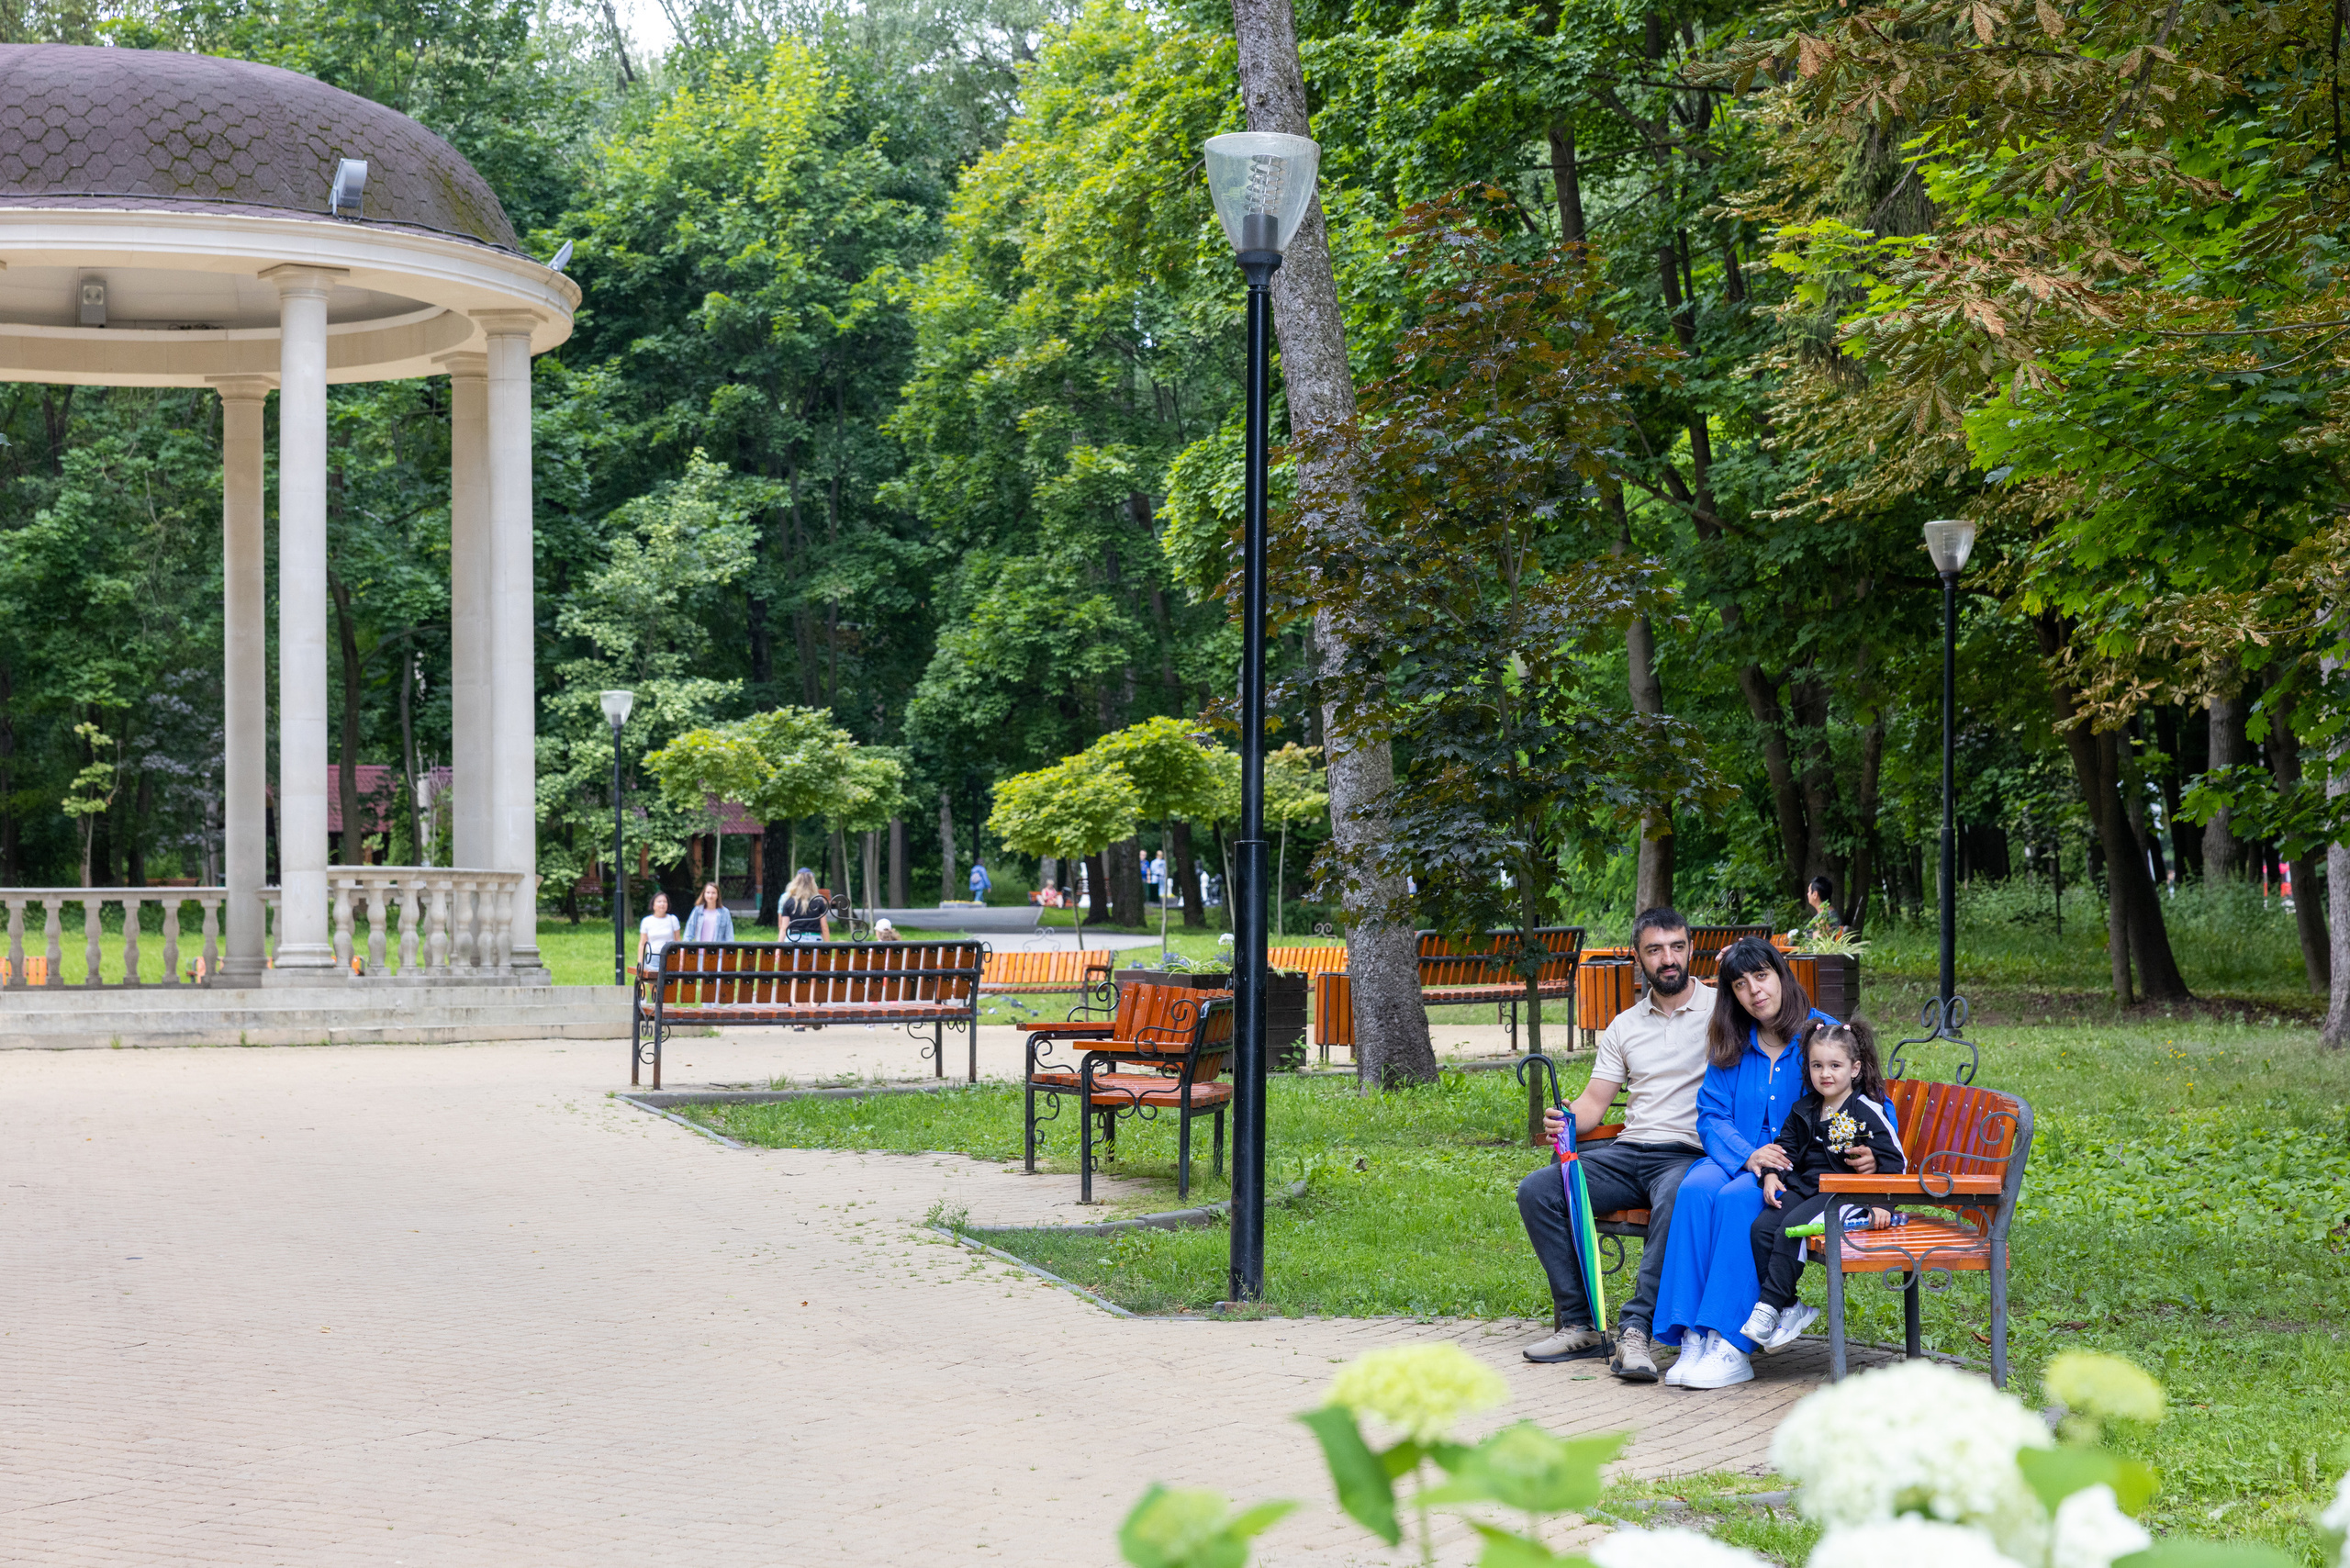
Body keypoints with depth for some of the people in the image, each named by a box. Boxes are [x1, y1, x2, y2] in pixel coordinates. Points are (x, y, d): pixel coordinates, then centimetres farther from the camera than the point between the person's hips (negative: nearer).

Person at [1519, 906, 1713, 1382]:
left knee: (1675, 1200, -41)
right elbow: (1596, 1101, 15)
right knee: (1535, 1191, -16)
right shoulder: (1625, 1026, 19)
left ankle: (1635, 1329, -39)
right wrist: (1567, 1120, -7)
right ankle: (1580, 1325, -15)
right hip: (1628, 1153, 5)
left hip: (1689, 1154, -5)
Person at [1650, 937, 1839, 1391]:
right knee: (1695, 1190, -29)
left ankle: (1731, 1345, -34)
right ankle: (1693, 1339, -32)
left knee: (1738, 1197, -33)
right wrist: (1747, 1155, -17)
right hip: (1739, 1160, 4)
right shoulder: (1731, 1046, 13)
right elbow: (1712, 1115, 7)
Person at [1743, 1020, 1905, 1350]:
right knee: (1762, 1227, -17)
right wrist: (1772, 1175, 1)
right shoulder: (1804, 1111, 17)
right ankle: (1789, 1309, -15)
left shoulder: (1868, 1111, -3)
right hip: (1804, 1187, 7)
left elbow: (1893, 1160, -5)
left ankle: (1769, 1306, -25)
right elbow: (1785, 1149, 22)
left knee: (1792, 1229, -28)